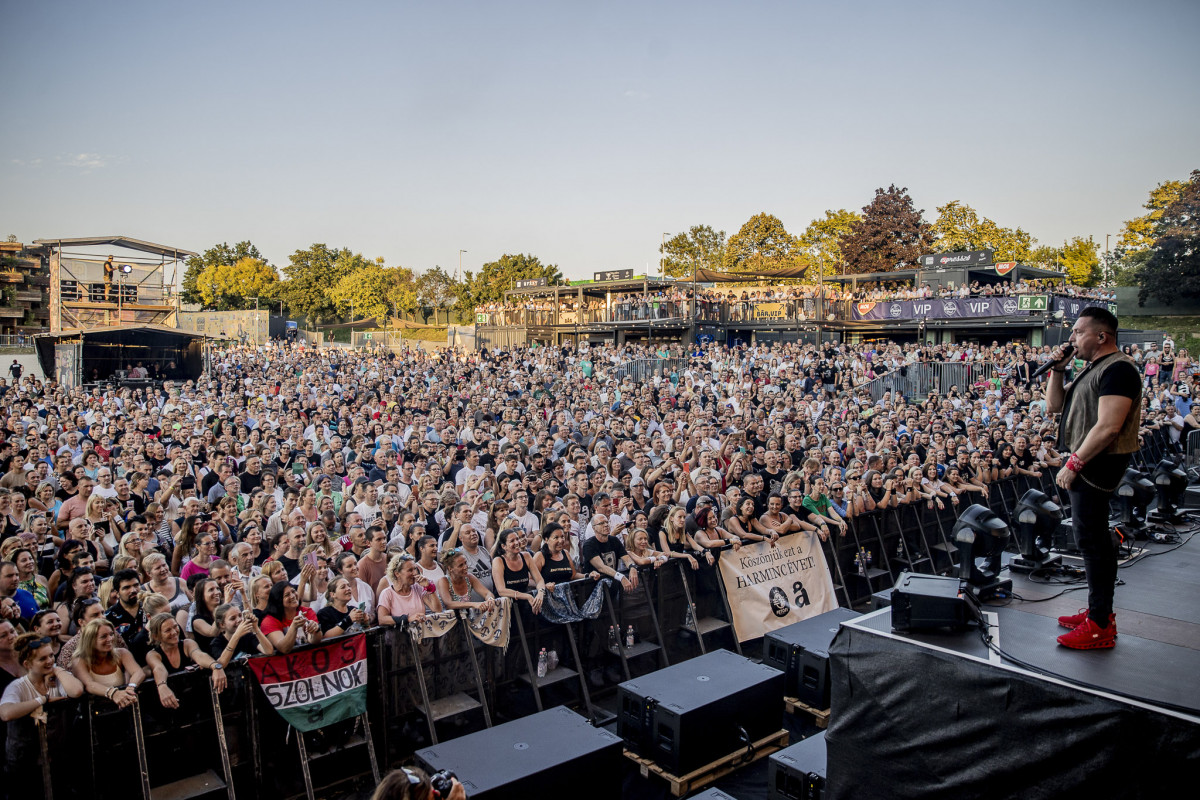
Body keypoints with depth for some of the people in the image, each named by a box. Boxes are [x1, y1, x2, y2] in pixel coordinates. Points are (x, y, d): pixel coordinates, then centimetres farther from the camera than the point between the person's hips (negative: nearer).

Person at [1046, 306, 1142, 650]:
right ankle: (1098, 610, 26)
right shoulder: (1092, 368, 17)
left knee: (1091, 538, -8)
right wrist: (1057, 370, 6)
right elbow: (1055, 404, 19)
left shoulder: (1117, 368, -16)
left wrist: (1073, 463, -21)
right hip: (1085, 462, 11)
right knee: (1092, 538, 16)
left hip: (1098, 464, -11)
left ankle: (1100, 625, -2)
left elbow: (1108, 427, -24)